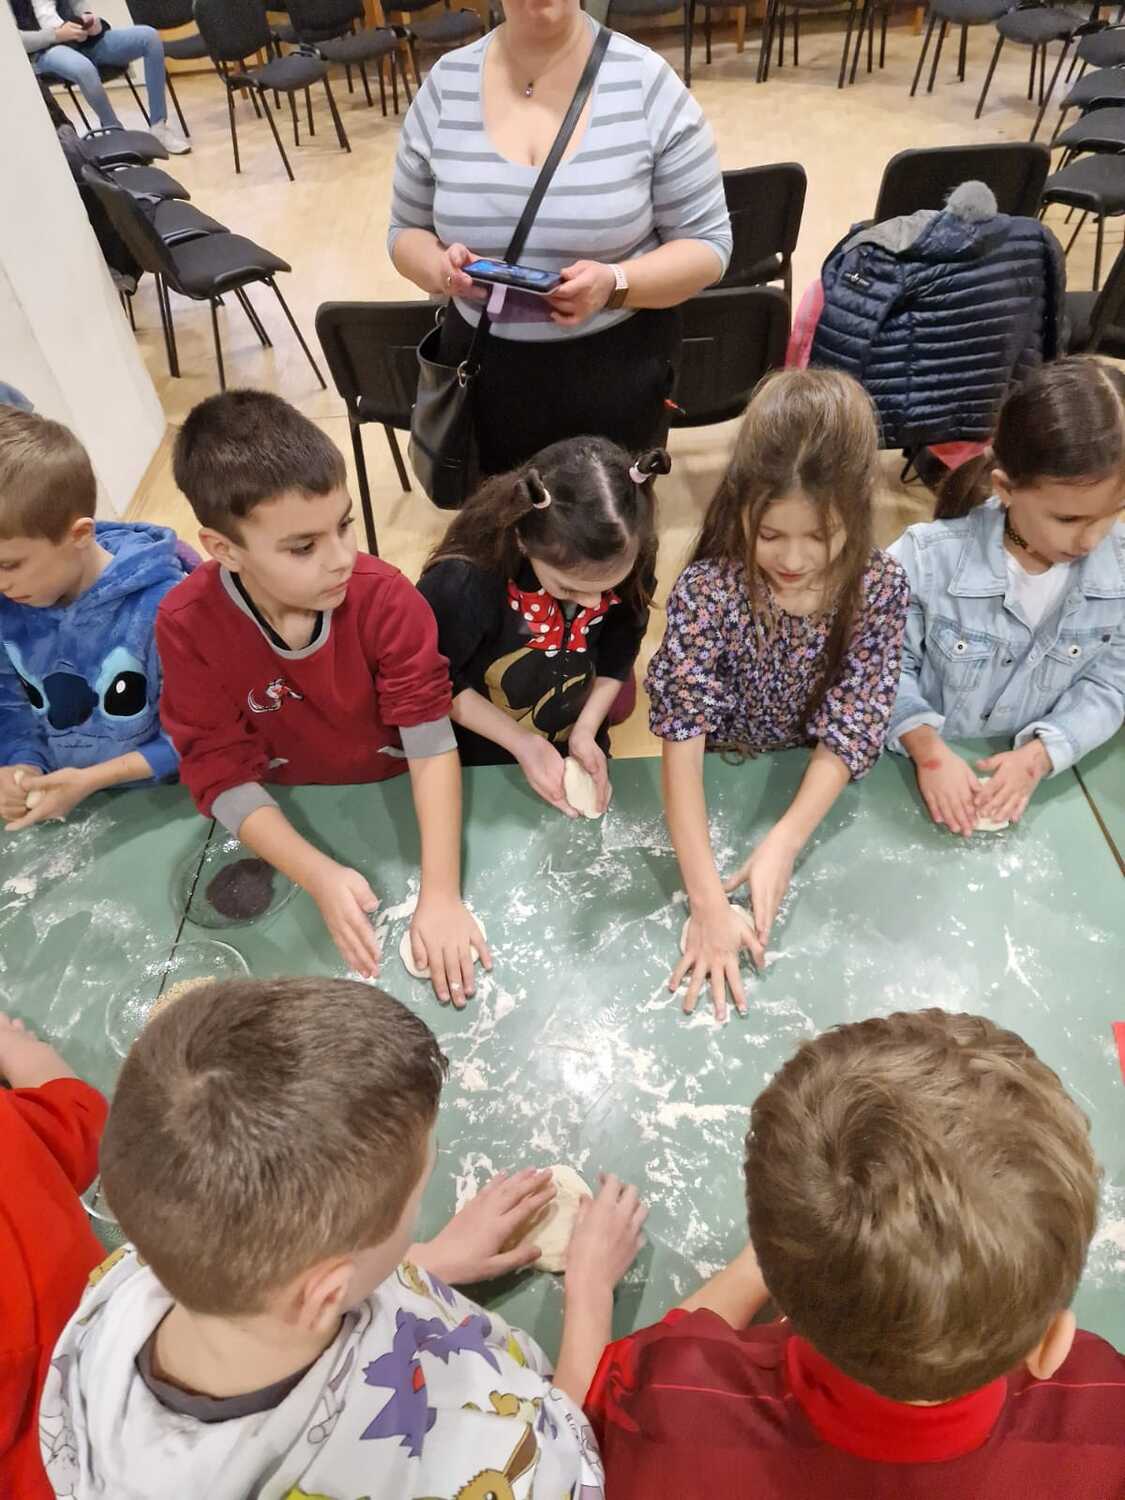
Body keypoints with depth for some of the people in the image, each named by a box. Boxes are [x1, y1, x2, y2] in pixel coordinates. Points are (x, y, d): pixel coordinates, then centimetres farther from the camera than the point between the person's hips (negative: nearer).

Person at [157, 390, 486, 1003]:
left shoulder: (385, 596, -24)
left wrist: (440, 895, -35)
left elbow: (432, 741, -26)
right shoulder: (186, 626, -21)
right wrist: (321, 877, -31)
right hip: (291, 819, 0)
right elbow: (223, 775, -18)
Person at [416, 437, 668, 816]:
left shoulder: (629, 562, -24)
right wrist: (521, 743, -23)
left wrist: (586, 731, -15)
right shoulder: (463, 583, -36)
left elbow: (617, 655, -5)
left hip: (576, 749, 3)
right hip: (481, 764, -3)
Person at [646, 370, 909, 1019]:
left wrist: (782, 843, -33)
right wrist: (708, 902, -38)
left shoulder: (881, 588, -20)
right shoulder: (707, 591, -27)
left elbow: (849, 730, -19)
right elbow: (683, 741, -31)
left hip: (821, 797, 2)